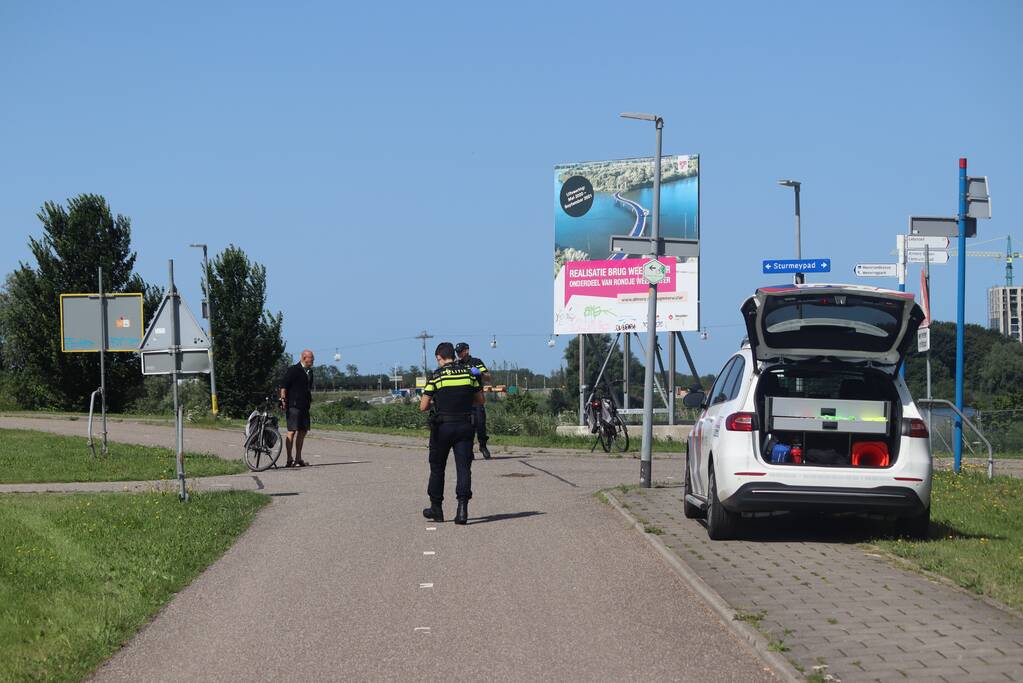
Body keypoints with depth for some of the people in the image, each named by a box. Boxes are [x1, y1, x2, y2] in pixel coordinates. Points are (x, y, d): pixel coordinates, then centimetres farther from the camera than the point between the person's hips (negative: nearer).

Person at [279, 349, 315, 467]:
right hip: (293, 405, -8)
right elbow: (283, 386, -10)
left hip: (304, 406, 8)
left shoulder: (309, 372, 16)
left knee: (303, 431, 10)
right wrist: (283, 400, -18)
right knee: (292, 431, -8)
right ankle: (289, 460, -7)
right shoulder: (293, 370, -8)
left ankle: (298, 459, 18)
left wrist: (310, 401, 24)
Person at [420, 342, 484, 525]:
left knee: (437, 468, 14)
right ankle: (462, 507, -15)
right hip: (465, 426, 2)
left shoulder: (435, 376, -7)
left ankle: (436, 508, 22)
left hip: (442, 427, -2)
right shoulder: (469, 373, 3)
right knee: (464, 467, 0)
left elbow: (423, 406, -6)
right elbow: (480, 400, 12)